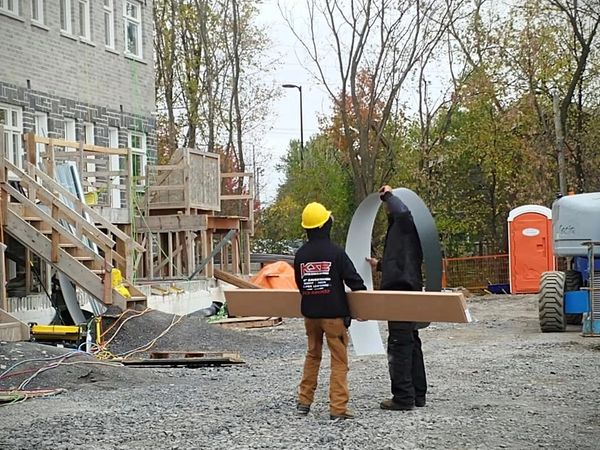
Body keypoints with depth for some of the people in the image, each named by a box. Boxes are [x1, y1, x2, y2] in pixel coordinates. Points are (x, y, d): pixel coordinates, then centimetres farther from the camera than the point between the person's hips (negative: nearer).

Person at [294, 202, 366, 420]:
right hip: (334, 313, -5)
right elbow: (354, 280, -10)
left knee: (312, 355, 20)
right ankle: (338, 407, -3)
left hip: (310, 313, 5)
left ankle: (304, 401, 22)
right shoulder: (336, 252, -12)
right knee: (339, 360, 0)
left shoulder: (300, 254, 2)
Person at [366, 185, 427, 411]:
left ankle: (403, 397, -7)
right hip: (407, 290, 11)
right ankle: (417, 394, 20)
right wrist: (380, 265, 47)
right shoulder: (401, 225, 21)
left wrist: (388, 195, -17)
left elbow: (402, 211, -35)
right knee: (411, 343, 14)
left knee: (399, 344, -9)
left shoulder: (406, 223, -9)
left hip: (401, 291, -11)